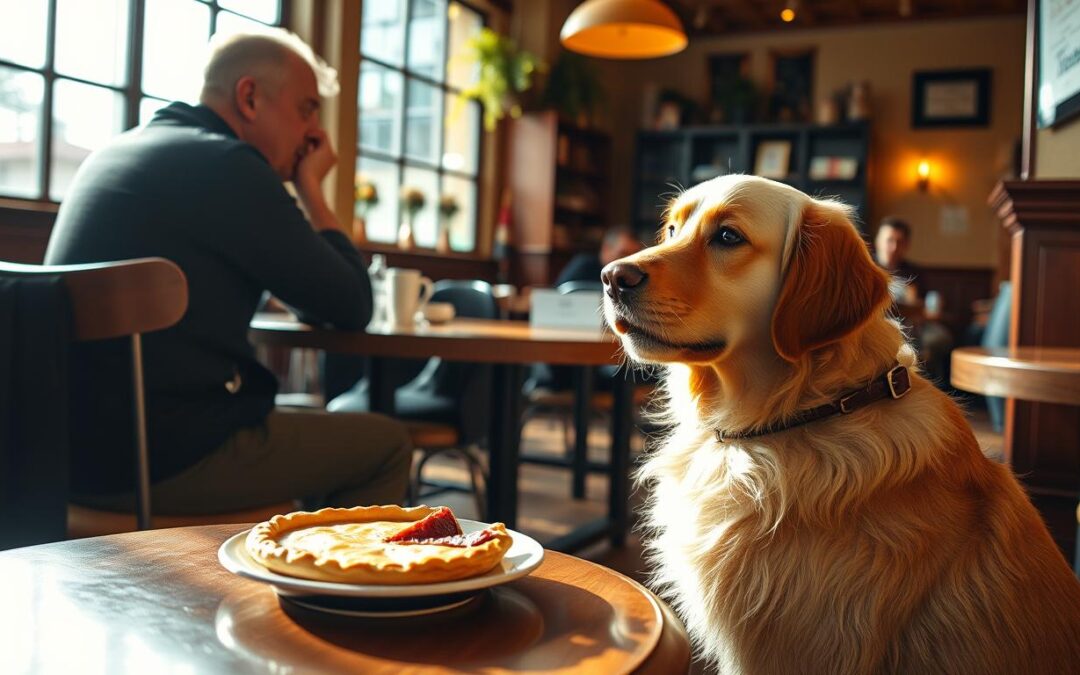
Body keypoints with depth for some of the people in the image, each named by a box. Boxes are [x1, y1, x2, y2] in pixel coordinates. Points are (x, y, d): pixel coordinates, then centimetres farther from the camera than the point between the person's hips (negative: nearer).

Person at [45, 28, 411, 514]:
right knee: (386, 444, 3)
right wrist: (310, 188, 1)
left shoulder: (119, 151, 15)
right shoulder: (226, 164, -14)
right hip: (160, 457, -10)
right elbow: (351, 308, -9)